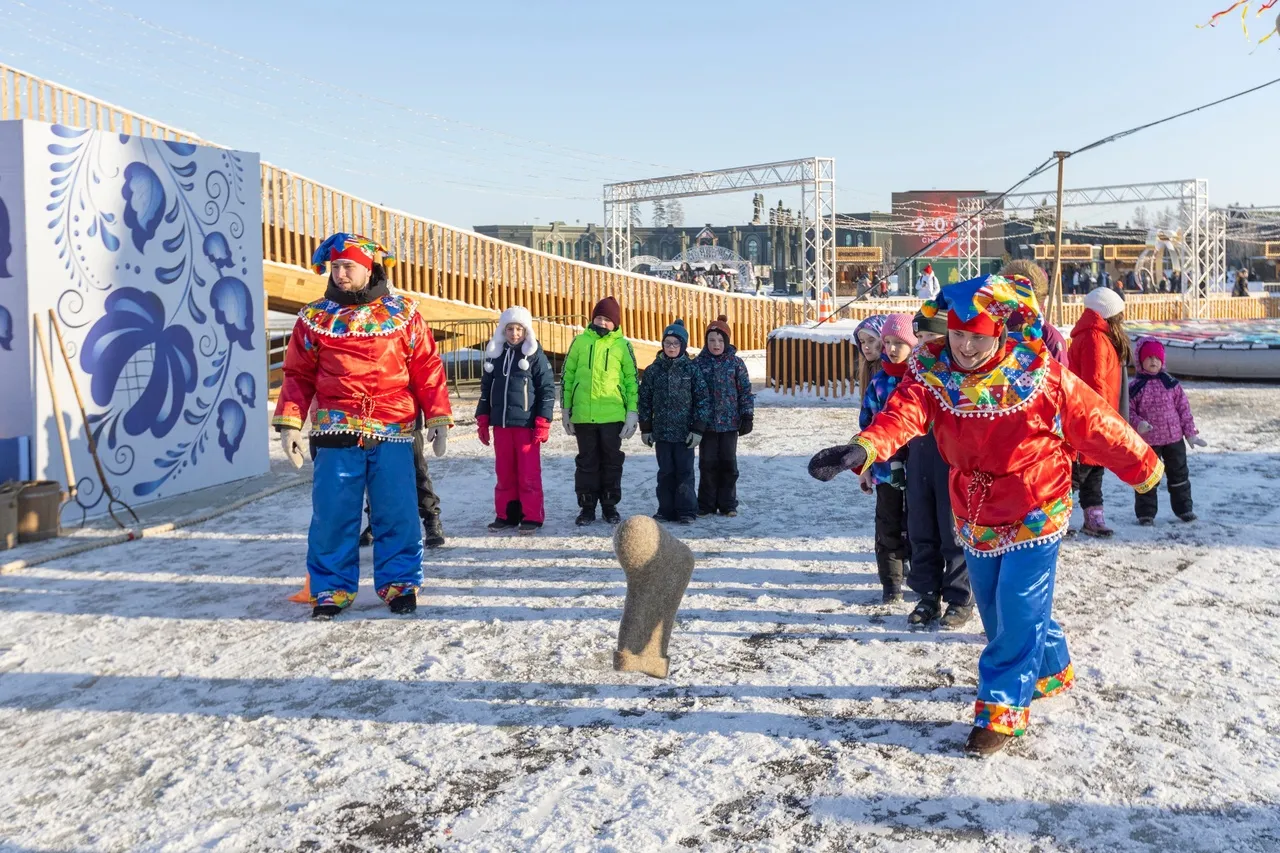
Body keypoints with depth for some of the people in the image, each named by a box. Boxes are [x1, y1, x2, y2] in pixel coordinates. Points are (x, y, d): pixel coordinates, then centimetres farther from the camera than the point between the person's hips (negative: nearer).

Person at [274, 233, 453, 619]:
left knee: (397, 514, 3)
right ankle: (332, 588, 16)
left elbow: (428, 369, 6)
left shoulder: (403, 313, 7)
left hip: (393, 433, 0)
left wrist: (438, 419, -1)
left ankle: (400, 583, 18)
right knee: (332, 514, 2)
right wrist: (289, 423, -1)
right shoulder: (315, 317, 9)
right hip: (336, 434, 1)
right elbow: (298, 376, 10)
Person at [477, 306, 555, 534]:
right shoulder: (495, 354, 12)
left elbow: (547, 390, -4)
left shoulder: (535, 355, -2)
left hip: (526, 424, -5)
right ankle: (506, 515, 17)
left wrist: (543, 423, -10)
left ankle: (532, 516, 5)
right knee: (504, 472, 9)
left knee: (529, 473, -2)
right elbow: (486, 389, 18)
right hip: (500, 424, 5)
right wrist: (482, 420, 13)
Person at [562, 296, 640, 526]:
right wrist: (565, 409, 6)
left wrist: (632, 413, -2)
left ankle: (610, 506, 18)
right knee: (587, 461, 8)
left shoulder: (623, 345, 3)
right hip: (583, 414, 1)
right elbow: (567, 376, 9)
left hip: (613, 414, -1)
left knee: (612, 461, 7)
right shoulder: (580, 342, 5)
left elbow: (632, 380, 4)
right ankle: (587, 507, 16)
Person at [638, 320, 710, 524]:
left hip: (685, 432, -2)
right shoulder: (653, 370, 5)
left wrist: (698, 429, -7)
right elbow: (645, 400, 8)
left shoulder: (692, 370, -1)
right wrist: (646, 429, 5)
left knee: (685, 472, 1)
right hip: (661, 431, 2)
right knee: (665, 473, 7)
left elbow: (703, 400, -2)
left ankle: (687, 511, 8)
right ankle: (666, 510, 14)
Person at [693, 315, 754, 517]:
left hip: (730, 422, 0)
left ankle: (727, 504, 15)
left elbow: (746, 391, 4)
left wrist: (747, 416, -1)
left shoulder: (736, 363, 1)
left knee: (728, 463, 4)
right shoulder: (698, 363, 1)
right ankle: (706, 505, 13)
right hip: (706, 422, 0)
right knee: (707, 464, 4)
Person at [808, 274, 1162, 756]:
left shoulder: (1041, 377, -18)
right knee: (995, 609, 18)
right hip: (976, 517, 4)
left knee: (1018, 610, -7)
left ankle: (1002, 709, 9)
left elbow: (1095, 424, -7)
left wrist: (1142, 467, 5)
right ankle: (1051, 671, 45)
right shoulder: (932, 374, -12)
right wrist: (863, 450, -52)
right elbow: (901, 415, -31)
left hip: (1035, 515, -4)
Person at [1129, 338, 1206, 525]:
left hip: (1174, 437, 3)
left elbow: (1184, 409, 4)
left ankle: (1184, 508, 26)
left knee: (1179, 474, 13)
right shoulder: (1135, 387, -5)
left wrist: (1190, 433, 2)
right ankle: (1146, 513, 14)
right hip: (1147, 441, -3)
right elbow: (1128, 411, -4)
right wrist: (1138, 424, -23)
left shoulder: (1171, 383, 2)